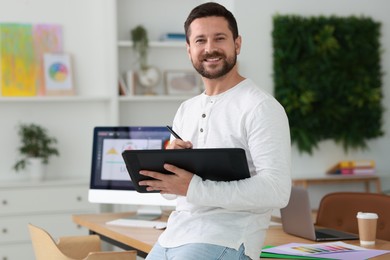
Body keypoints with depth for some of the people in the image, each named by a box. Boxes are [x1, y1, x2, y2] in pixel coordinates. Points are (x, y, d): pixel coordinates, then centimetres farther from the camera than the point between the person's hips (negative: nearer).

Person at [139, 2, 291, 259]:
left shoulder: (260, 107, -9)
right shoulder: (185, 110, 15)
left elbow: (276, 191, -18)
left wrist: (194, 188, -23)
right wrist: (170, 164, -5)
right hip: (173, 236, 7)